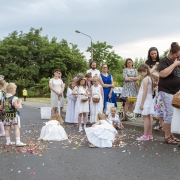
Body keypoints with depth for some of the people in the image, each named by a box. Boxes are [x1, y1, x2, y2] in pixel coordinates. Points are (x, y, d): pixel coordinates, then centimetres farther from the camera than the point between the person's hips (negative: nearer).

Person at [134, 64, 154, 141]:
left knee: (145, 117, -7)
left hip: (145, 101, -10)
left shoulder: (145, 79, -16)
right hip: (148, 100, 10)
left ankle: (145, 135, -5)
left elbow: (145, 92, -21)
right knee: (148, 118, 13)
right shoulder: (150, 78, 13)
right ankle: (149, 134, 19)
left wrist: (141, 103, -19)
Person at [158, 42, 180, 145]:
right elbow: (162, 74, -27)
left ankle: (170, 134, 19)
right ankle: (167, 137, 2)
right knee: (169, 112, -7)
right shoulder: (164, 61, -10)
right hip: (167, 91, -8)